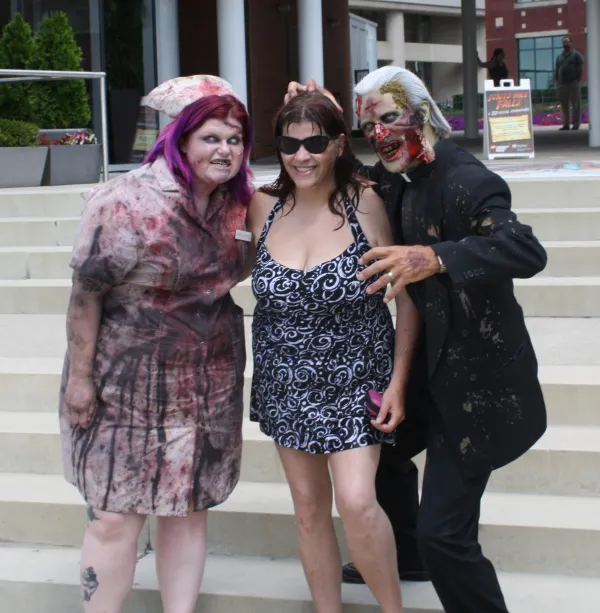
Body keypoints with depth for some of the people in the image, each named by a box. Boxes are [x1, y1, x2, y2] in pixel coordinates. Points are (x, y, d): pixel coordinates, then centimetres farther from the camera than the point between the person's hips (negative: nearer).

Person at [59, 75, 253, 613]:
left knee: (188, 508, 12)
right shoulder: (132, 202, -19)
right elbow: (85, 294, -15)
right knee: (117, 517, -2)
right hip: (129, 381, -6)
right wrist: (80, 377, -14)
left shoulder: (230, 201, 2)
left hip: (208, 383, 6)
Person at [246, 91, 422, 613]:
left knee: (356, 502, -15)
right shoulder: (263, 208, -5)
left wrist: (398, 383, -9)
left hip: (355, 377, -4)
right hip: (286, 383, 4)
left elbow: (407, 295, -8)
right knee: (309, 507, 11)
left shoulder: (366, 204, -13)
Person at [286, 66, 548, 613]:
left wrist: (436, 257, -50)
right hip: (426, 363, 9)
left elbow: (528, 250, -36)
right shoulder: (389, 180, 3)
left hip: (475, 380, -9)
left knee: (444, 531, -9)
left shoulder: (465, 181, -23)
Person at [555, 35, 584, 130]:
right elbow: (556, 71, 17)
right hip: (562, 84, 5)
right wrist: (557, 82, 6)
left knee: (575, 105, -4)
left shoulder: (576, 55, 3)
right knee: (564, 105, 5)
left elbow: (581, 69, -3)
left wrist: (578, 81, -11)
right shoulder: (559, 57, 17)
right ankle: (566, 124, 9)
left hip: (574, 83, -5)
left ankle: (576, 124, -1)